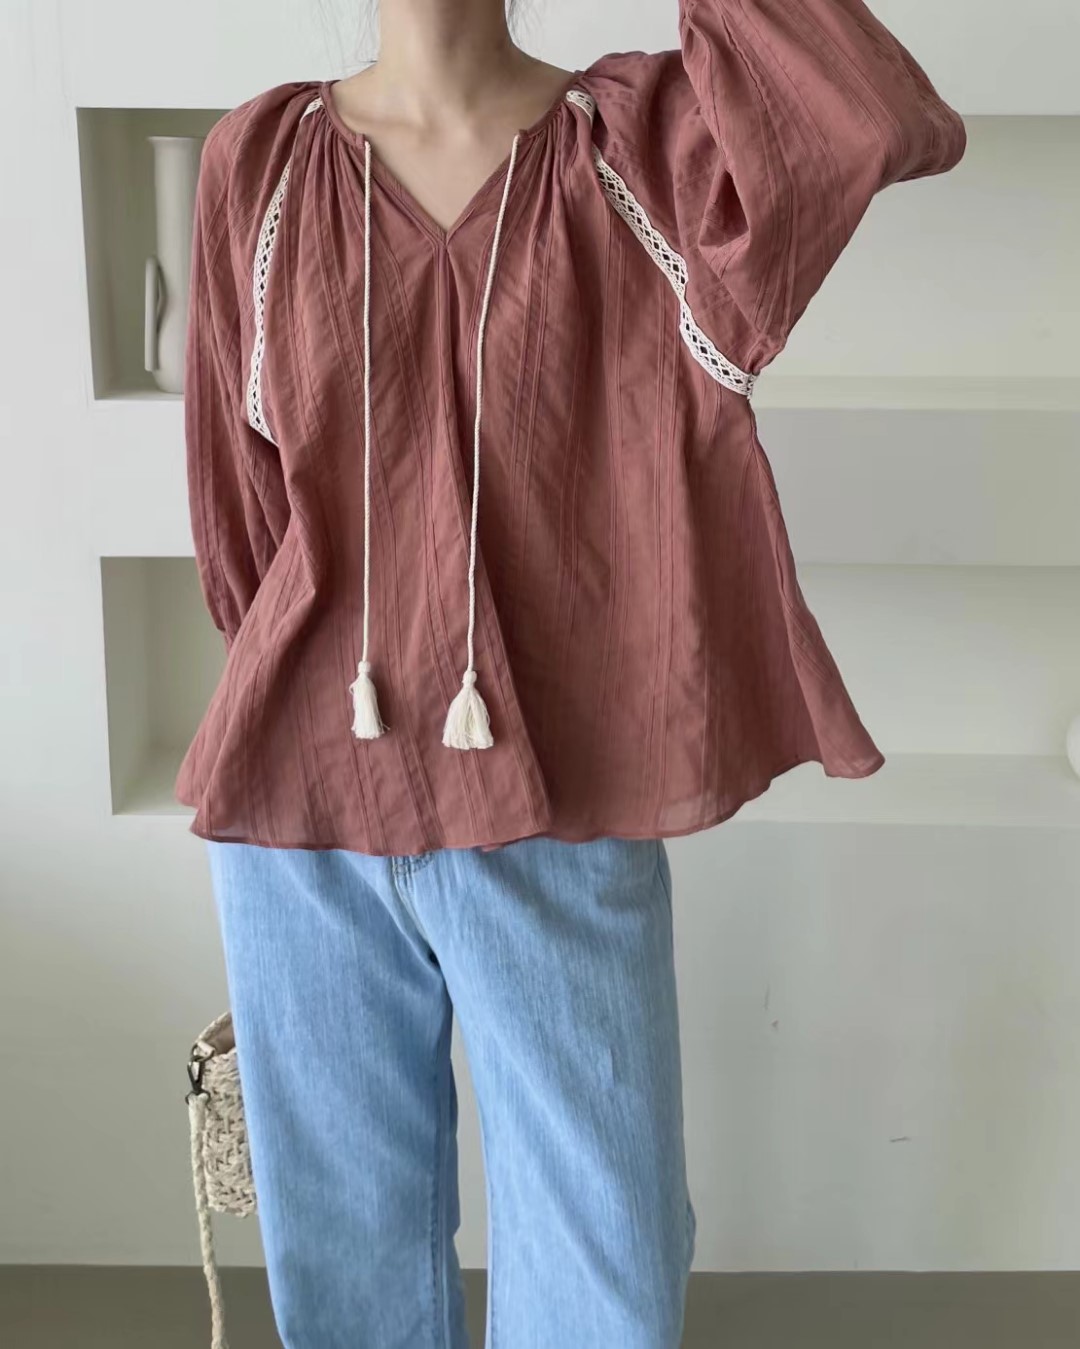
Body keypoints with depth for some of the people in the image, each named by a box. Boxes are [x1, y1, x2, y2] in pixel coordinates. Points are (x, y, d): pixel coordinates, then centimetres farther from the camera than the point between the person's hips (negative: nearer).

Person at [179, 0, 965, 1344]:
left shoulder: (641, 140, -1)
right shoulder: (258, 161, 3)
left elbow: (890, 125, -22)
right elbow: (238, 507, 8)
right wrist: (285, 738, 13)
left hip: (559, 812, -1)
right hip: (303, 814, 2)